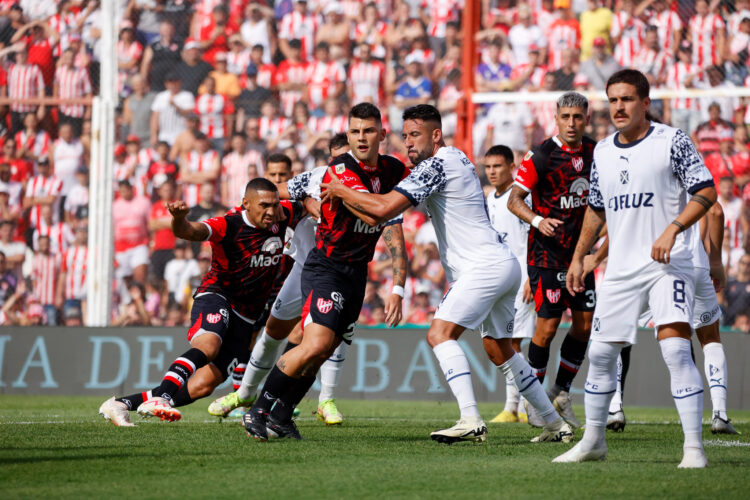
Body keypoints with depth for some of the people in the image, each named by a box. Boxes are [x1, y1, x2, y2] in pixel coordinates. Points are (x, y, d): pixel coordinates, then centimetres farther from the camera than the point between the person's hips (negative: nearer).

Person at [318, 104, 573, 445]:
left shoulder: (436, 165, -13)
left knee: (440, 333, -18)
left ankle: (471, 420, -30)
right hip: (503, 265, 10)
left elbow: (384, 209, -20)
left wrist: (340, 191, -6)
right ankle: (556, 425, 23)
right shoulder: (457, 160, 18)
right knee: (499, 350, 18)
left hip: (486, 265, -10)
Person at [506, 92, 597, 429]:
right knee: (547, 326, -8)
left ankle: (561, 392, 19)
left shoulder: (593, 153, 7)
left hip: (579, 252, 6)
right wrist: (537, 220, -30)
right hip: (547, 253, -6)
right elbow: (514, 199, -13)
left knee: (585, 323, 4)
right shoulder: (541, 156, -13)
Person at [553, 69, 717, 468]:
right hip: (621, 267, 6)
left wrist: (673, 229, -21)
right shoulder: (603, 151, 12)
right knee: (600, 352, 8)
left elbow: (706, 192, -9)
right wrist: (578, 258, 21)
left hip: (667, 262, -6)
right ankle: (593, 441, 24)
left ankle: (693, 447, -16)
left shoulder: (673, 141, -6)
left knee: (675, 348, -18)